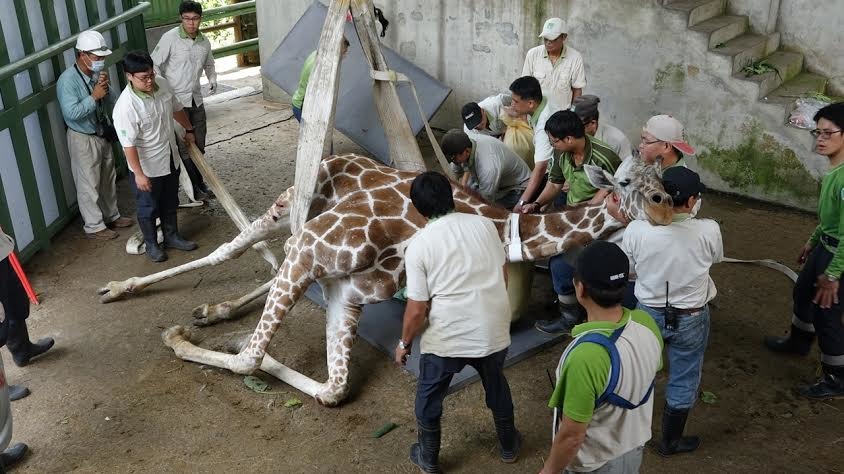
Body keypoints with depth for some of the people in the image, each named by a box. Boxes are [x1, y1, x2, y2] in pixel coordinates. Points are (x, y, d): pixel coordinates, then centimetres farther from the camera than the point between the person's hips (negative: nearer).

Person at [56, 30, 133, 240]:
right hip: (83, 139, -8)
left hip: (102, 135, 8)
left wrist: (106, 88, -15)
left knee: (108, 179, 19)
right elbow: (71, 113, -30)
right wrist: (94, 96, -26)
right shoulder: (68, 80, -22)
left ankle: (112, 216, 36)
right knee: (89, 185, 3)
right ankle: (94, 226, 15)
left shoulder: (97, 73, 0)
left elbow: (113, 103, 3)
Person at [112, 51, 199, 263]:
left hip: (170, 159, 7)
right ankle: (151, 244, 32)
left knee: (170, 202, 22)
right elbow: (129, 144, -25)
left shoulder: (162, 84, -9)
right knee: (148, 207, 13)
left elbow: (176, 108, 12)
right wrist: (138, 173, -23)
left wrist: (189, 129, 25)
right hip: (147, 167, -6)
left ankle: (172, 236, 41)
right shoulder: (125, 107, -29)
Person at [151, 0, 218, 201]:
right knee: (184, 147, -1)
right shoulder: (170, 38, -13)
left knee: (198, 145, 13)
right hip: (176, 100, -6)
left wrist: (212, 78, 1)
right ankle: (196, 188, 6)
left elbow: (209, 64, 22)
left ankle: (198, 184, 27)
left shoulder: (205, 42, 3)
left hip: (196, 99, 6)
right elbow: (154, 64, -11)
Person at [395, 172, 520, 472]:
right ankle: (508, 445, 49)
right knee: (496, 385, 30)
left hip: (446, 338, -3)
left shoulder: (419, 245, -14)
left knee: (429, 397, 22)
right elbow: (503, 275, 7)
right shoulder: (484, 224, -3)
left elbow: (417, 309, -12)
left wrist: (404, 343, 4)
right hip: (493, 331, 4)